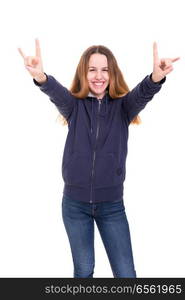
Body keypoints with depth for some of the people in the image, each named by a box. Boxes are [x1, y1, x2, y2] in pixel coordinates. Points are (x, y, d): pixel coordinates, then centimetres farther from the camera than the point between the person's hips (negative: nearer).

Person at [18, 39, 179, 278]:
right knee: (83, 271, 15)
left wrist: (156, 77, -49)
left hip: (112, 205, 0)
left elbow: (143, 93, -25)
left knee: (126, 274, 5)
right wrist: (40, 77, -50)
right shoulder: (74, 105, -3)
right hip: (75, 203, 0)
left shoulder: (123, 106, -3)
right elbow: (55, 91, -26)